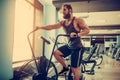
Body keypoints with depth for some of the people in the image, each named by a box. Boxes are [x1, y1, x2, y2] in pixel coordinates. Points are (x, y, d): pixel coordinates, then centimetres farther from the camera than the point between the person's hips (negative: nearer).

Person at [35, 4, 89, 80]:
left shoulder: (77, 20, -12)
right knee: (56, 53, -7)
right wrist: (40, 27, -7)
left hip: (77, 47, -6)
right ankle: (65, 67, 14)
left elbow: (87, 30, -20)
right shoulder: (63, 22, 6)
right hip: (69, 46, 7)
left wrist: (77, 34, -35)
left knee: (74, 69, -3)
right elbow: (52, 26, 2)